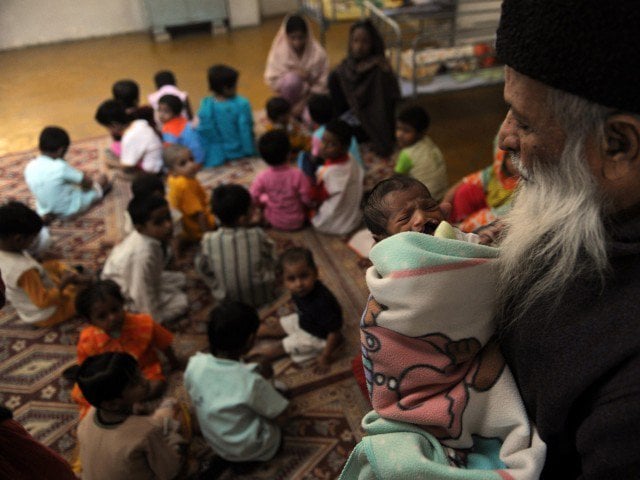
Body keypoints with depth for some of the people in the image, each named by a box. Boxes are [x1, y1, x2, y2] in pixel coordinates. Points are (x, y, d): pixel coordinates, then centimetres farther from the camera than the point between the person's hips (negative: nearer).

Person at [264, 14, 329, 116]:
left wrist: (303, 102, -20)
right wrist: (294, 73, -28)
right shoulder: (279, 51, -18)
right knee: (291, 78, -34)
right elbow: (271, 79, -16)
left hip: (311, 93, 0)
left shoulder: (318, 53, -18)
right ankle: (289, 111, -8)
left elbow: (321, 85, -14)